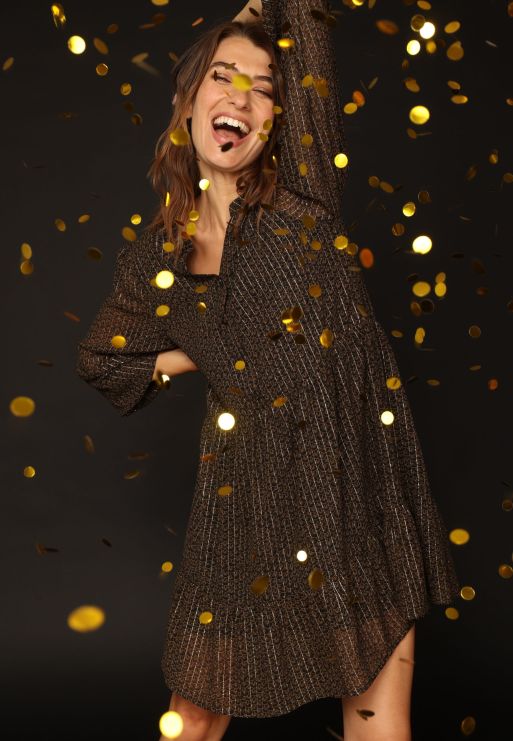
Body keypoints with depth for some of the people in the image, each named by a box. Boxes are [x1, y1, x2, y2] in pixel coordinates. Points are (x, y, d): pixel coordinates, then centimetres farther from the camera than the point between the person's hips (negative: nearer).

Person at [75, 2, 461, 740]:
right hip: (250, 504, 2)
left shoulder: (303, 193, -3)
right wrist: (191, 359, 10)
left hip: (365, 486, -1)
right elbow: (101, 358, 20)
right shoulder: (154, 261, 3)